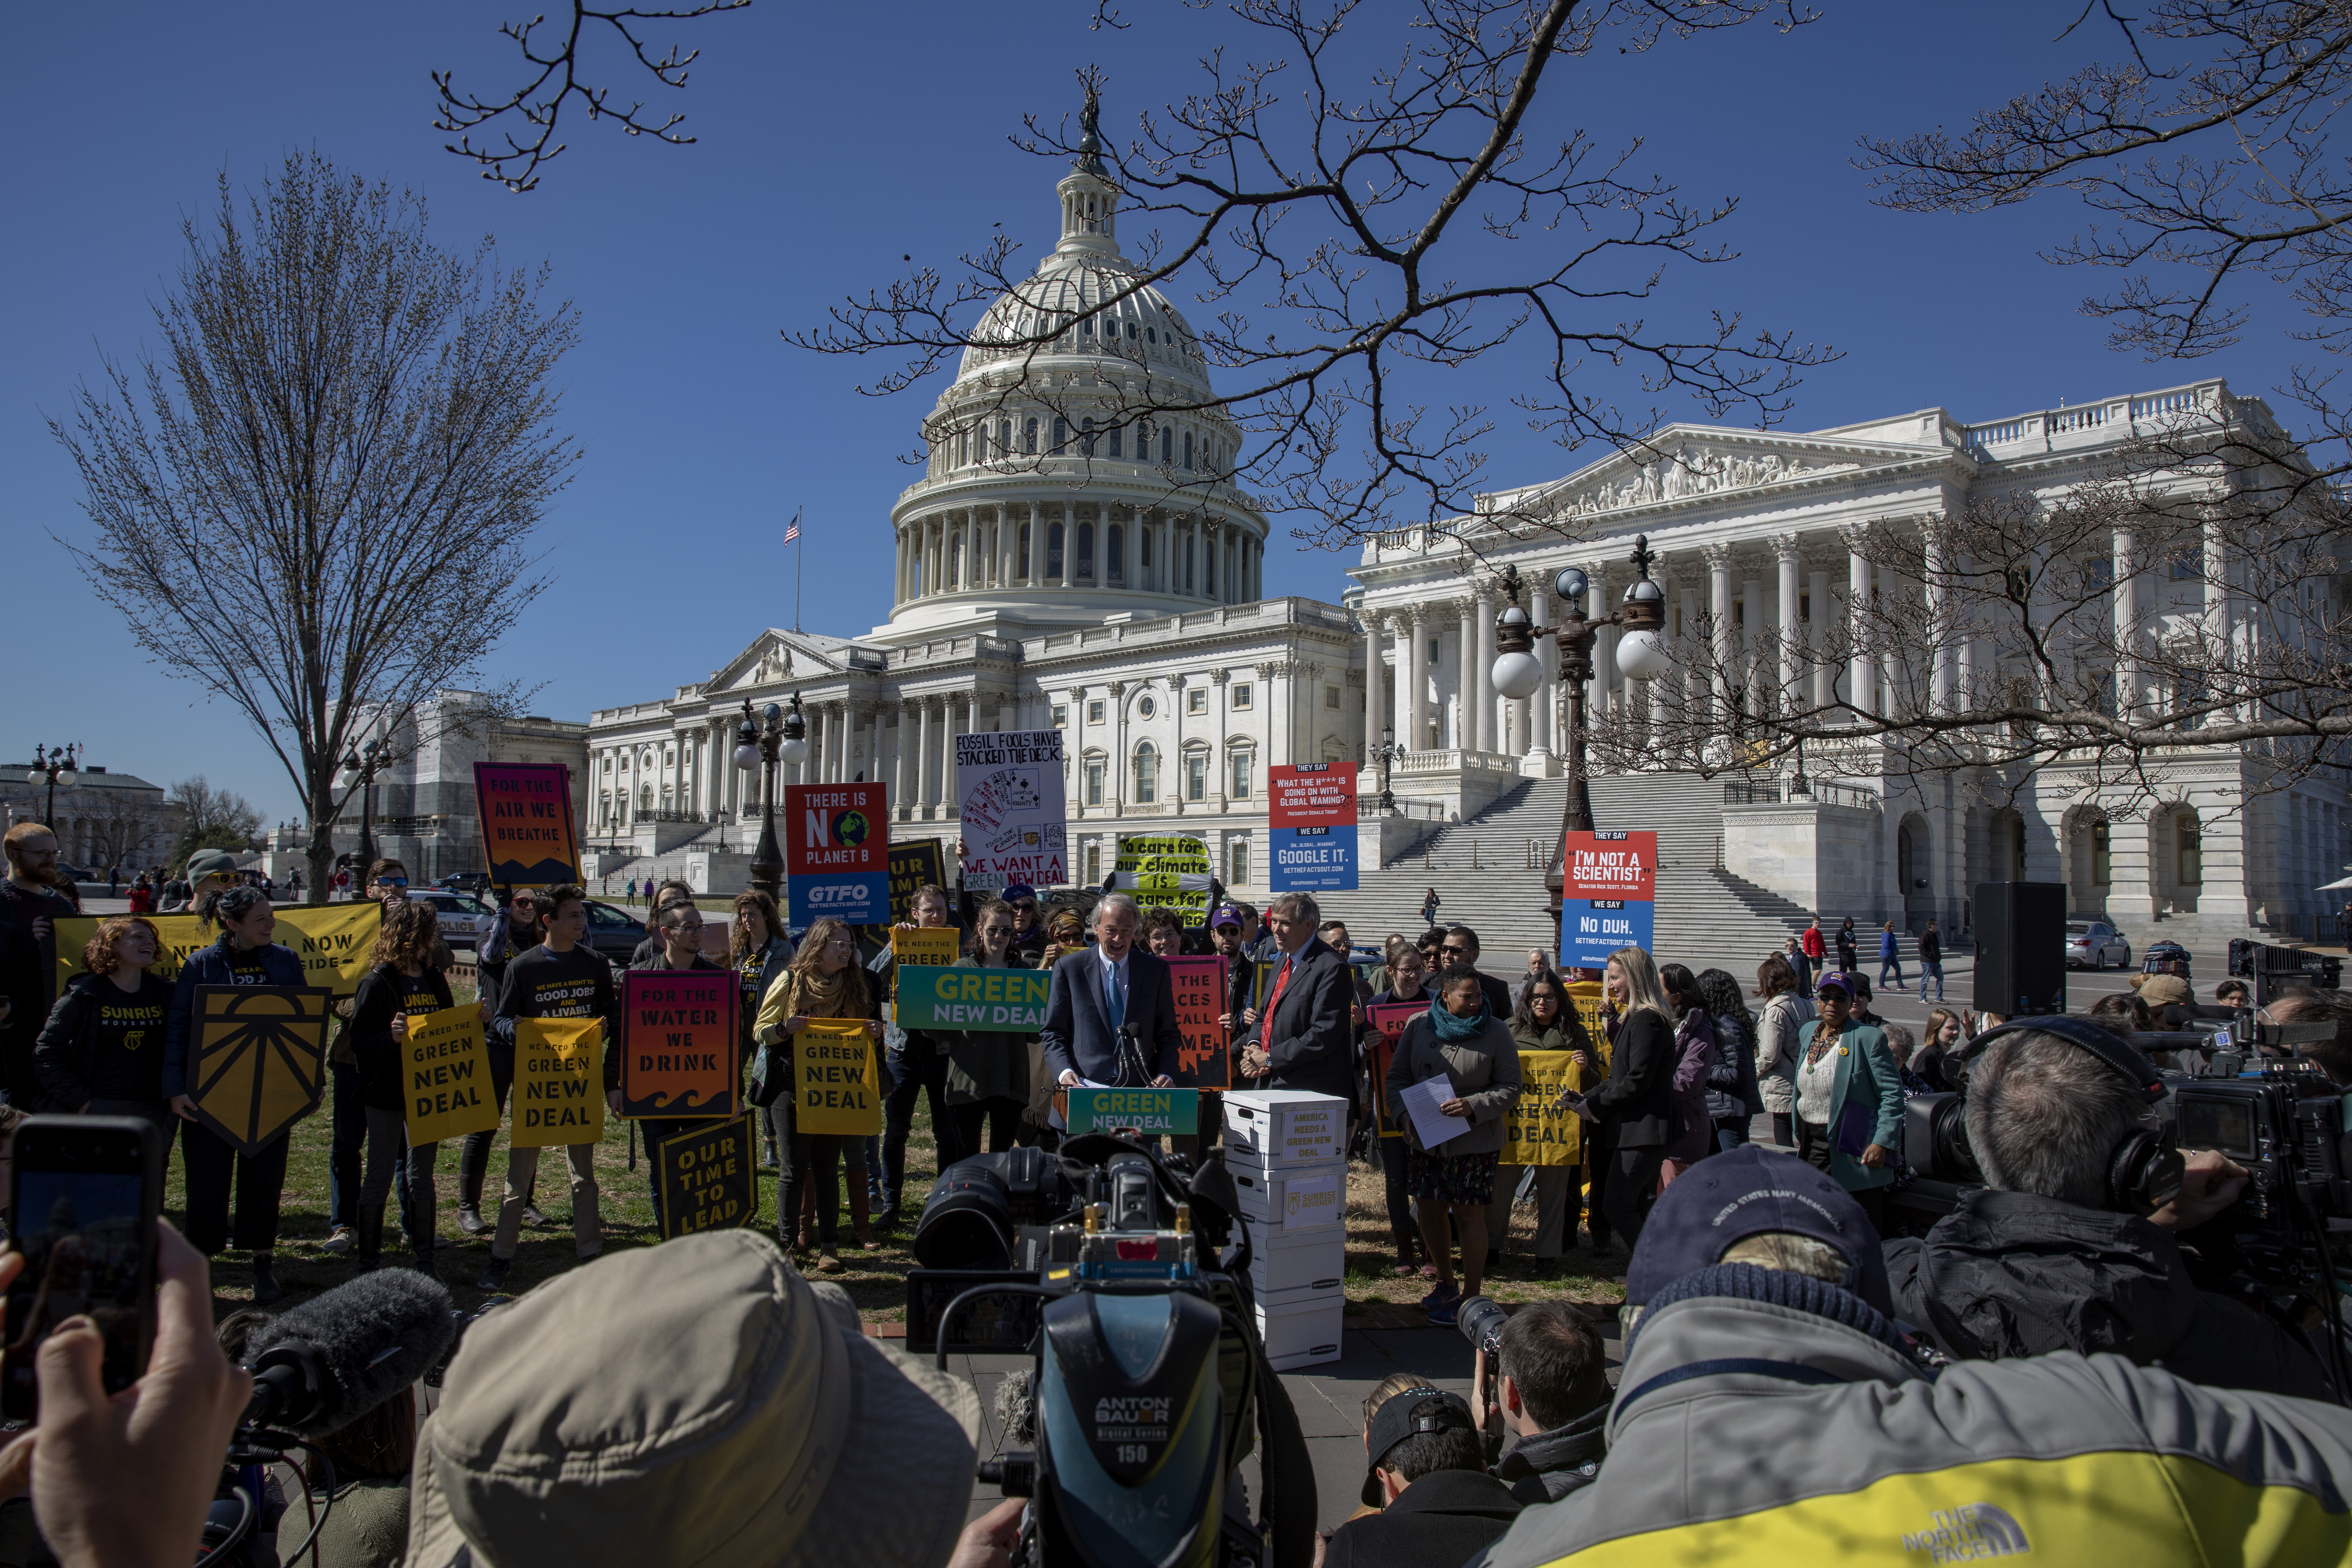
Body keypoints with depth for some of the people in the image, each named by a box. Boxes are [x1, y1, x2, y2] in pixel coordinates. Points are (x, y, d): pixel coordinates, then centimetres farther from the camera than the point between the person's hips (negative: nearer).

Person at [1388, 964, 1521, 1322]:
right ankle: (1446, 1283, 32)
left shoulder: (1496, 1032, -4)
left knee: (1469, 1215, 1)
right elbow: (1397, 1075, 8)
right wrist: (1404, 1114, -8)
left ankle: (1471, 1296, 14)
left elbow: (1510, 1087, -3)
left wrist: (1473, 1106, -18)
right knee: (1430, 1212, 12)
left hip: (1473, 1142, -3)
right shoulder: (1419, 1026, 3)